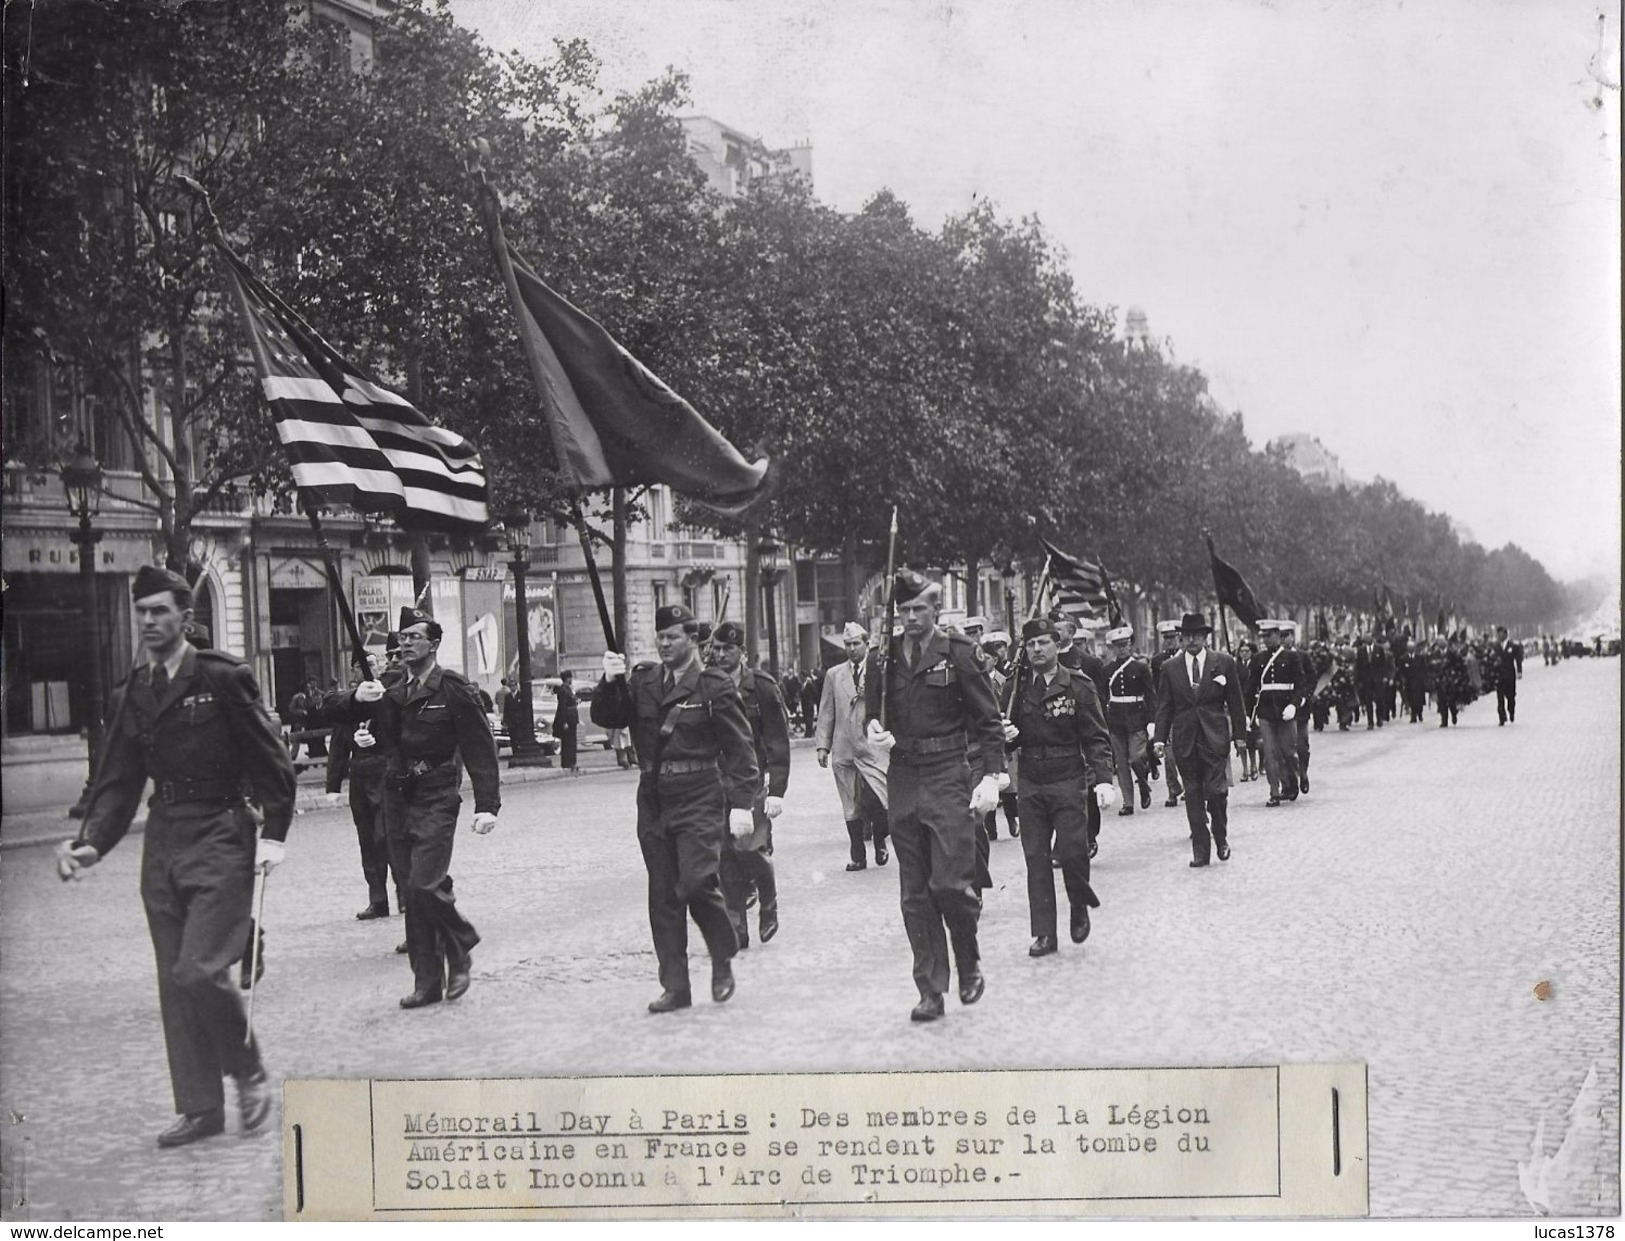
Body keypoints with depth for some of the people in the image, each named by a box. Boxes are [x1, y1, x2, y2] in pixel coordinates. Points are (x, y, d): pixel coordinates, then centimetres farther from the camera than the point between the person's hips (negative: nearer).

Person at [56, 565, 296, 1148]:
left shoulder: (223, 678, -7)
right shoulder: (133, 693, 10)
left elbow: (271, 759, -5)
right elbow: (117, 780, 10)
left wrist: (273, 833, -12)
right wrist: (91, 843, -4)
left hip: (219, 842, -6)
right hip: (162, 843, 6)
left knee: (200, 969, -14)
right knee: (174, 981, 8)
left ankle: (248, 1072, 11)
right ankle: (201, 1107, 17)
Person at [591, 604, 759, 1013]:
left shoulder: (715, 686, -3)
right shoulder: (643, 681, 11)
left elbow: (740, 749, -4)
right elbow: (606, 718, 7)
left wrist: (742, 804, -11)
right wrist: (610, 683, -12)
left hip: (700, 799, -5)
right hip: (653, 800, 5)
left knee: (696, 881, -17)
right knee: (663, 895, 6)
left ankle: (723, 960, 9)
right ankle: (675, 986, 13)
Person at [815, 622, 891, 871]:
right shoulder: (833, 675, 12)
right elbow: (826, 713, 11)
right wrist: (822, 745, 4)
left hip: (874, 748, -3)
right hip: (844, 750, 3)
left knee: (877, 801, -14)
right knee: (851, 807, 5)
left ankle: (880, 841, 13)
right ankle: (857, 856, 14)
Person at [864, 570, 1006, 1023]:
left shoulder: (960, 653, -3)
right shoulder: (883, 657, 8)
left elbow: (988, 720, -2)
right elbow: (871, 706, 18)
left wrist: (991, 777, -11)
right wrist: (874, 728, -5)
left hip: (951, 777, -4)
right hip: (904, 778, 4)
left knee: (950, 882, -11)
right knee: (915, 894, 5)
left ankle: (969, 964, 16)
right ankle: (930, 989, 12)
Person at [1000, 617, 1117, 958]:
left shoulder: (1077, 686, -2)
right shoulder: (1018, 687, 9)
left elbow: (1096, 738, -3)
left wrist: (1104, 780, -14)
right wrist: (1008, 737, -6)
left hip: (1068, 782, -3)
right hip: (1031, 784, 3)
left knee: (1070, 850, -10)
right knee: (1035, 858, 1)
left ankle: (1080, 907, 20)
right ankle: (1043, 934, 6)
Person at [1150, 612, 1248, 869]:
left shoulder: (1224, 663, 3)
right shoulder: (1170, 668, 7)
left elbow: (1235, 701, 7)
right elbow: (1164, 706, 8)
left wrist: (1239, 734, 5)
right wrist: (1160, 738, -1)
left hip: (1214, 737, -2)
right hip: (1184, 739, 2)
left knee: (1216, 790, -8)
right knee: (1193, 795, 3)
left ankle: (1221, 838, 16)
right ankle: (1200, 849, 8)